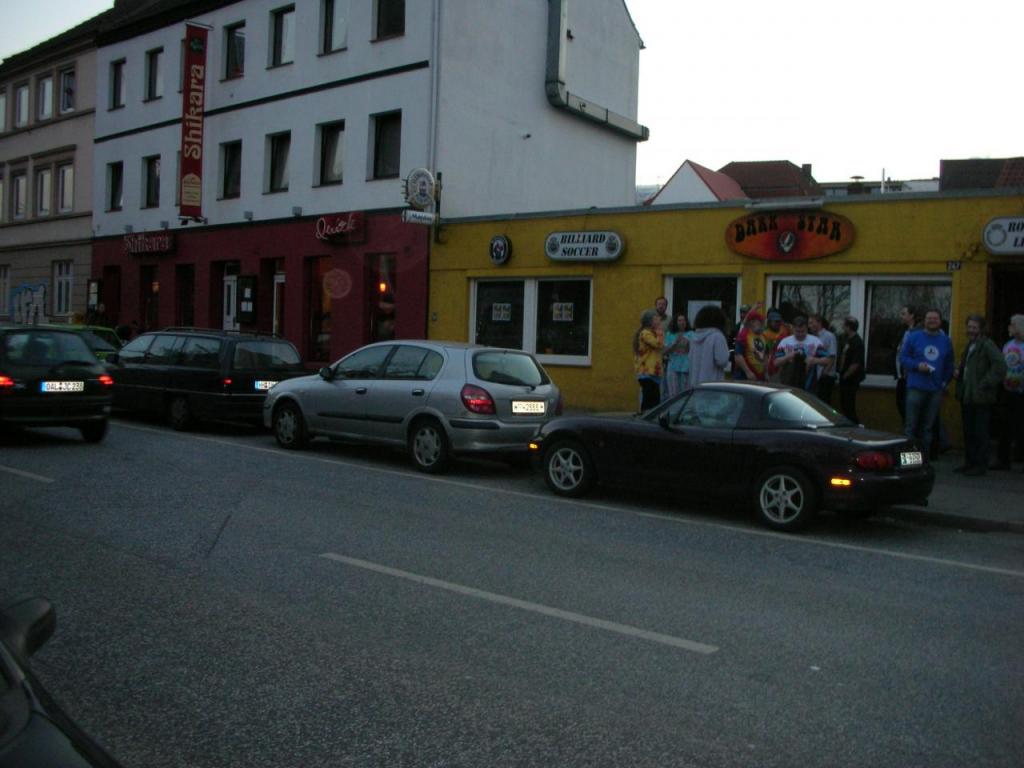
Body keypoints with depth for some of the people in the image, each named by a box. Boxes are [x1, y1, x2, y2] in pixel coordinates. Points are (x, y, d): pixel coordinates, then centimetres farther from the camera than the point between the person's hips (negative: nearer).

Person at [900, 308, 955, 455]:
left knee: (928, 427, 8)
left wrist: (945, 381, 3)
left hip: (936, 390, 3)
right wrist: (917, 366, -14)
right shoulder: (914, 337, 3)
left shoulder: (946, 341, 11)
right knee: (911, 425, -4)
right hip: (916, 388, -3)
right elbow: (903, 358, 2)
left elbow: (949, 365, 14)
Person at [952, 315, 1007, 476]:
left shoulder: (987, 345, -10)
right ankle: (969, 462, 21)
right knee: (968, 432, 13)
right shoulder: (970, 345, 17)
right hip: (967, 396, 9)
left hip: (980, 398, -9)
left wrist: (985, 384, -20)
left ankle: (980, 465, 4)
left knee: (980, 433, -3)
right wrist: (958, 372, 10)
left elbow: (1000, 366, -21)